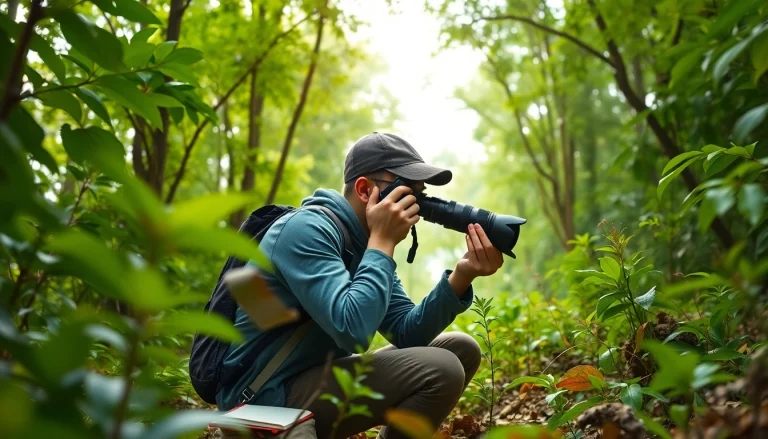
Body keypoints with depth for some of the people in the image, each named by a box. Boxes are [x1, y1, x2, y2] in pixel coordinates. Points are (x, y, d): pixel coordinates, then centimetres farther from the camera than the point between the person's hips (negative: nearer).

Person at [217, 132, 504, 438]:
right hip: (268, 397, -9)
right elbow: (353, 331, -32)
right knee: (441, 371, -23)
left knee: (462, 350, 7)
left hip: (320, 376, 9)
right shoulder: (308, 230, -20)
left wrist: (461, 276, -13)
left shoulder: (365, 242, 8)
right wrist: (383, 242, -22)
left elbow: (407, 333, 1)